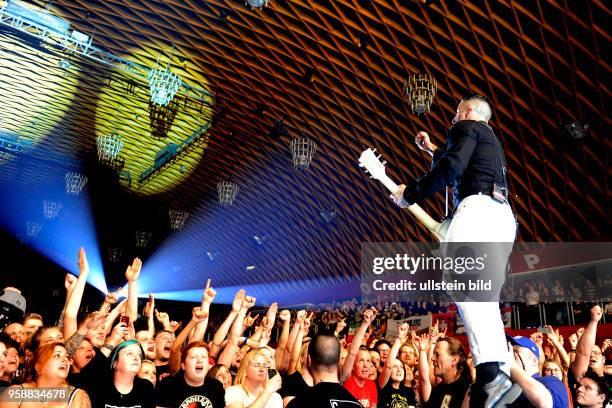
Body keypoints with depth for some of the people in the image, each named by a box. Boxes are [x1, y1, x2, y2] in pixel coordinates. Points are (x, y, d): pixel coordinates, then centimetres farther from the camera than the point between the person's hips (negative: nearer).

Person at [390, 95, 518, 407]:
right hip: (503, 217, 10)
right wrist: (433, 150, 54)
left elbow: (451, 168, -11)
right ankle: (501, 370, 1)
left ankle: (491, 369, -43)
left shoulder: (466, 127, 8)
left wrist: (409, 194, -6)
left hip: (480, 208, -10)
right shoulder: (491, 141, 36)